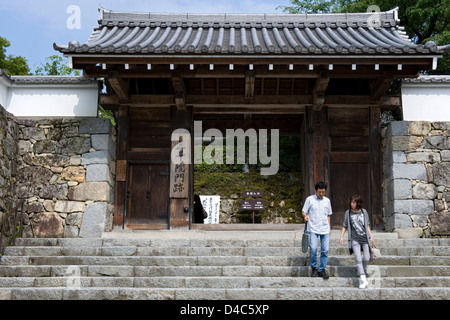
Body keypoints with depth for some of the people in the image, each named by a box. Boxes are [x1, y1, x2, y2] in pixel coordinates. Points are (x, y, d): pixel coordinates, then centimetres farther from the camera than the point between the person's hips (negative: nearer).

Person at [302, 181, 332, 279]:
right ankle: (314, 268, 4)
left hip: (325, 229, 3)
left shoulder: (327, 201, 13)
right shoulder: (310, 199, 3)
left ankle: (322, 269, 11)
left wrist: (329, 227, 16)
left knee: (325, 250, -2)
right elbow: (304, 211, 4)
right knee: (313, 248, -15)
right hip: (313, 228, -3)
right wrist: (305, 216, -19)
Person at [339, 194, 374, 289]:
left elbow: (367, 225, 13)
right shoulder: (348, 213, 2)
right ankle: (363, 279, -11)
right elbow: (345, 226, 8)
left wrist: (371, 237, 11)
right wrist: (341, 237, 2)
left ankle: (361, 270, 28)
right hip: (355, 239, -1)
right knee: (358, 259, -10)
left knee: (366, 258, -2)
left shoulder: (364, 212, 5)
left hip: (365, 238, 2)